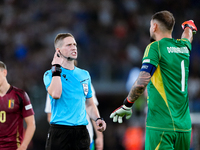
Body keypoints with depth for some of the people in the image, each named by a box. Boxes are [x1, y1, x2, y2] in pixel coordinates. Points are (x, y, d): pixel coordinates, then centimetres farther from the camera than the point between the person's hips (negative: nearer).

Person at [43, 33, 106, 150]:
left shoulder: (84, 75, 17)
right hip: (60, 131, -4)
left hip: (81, 131, 4)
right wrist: (56, 68, -11)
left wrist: (97, 119, 5)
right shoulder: (50, 74, 2)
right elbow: (56, 94, -20)